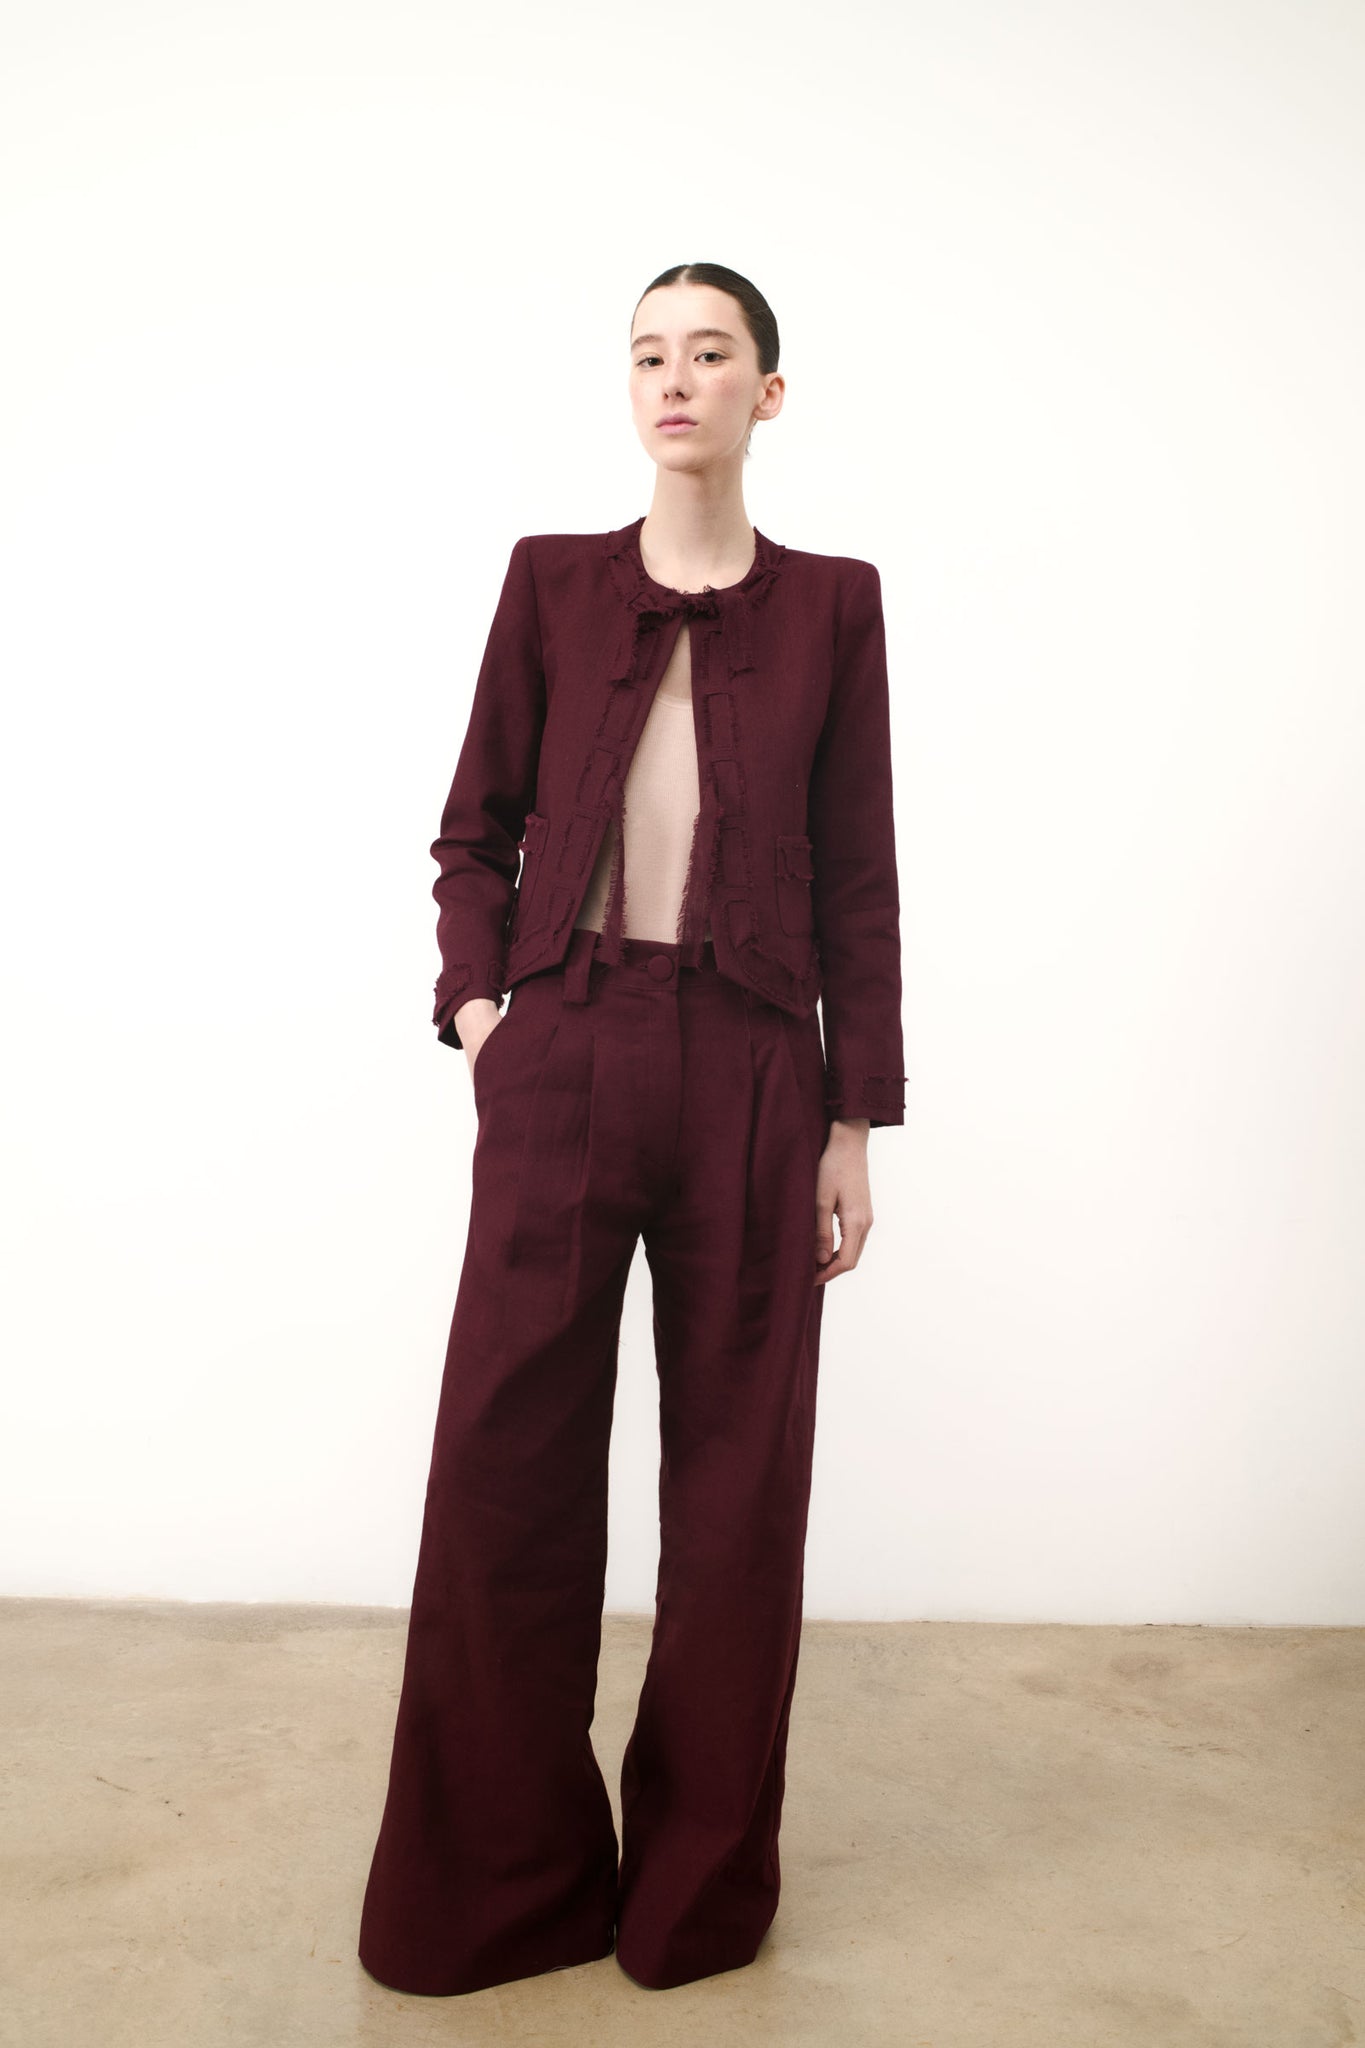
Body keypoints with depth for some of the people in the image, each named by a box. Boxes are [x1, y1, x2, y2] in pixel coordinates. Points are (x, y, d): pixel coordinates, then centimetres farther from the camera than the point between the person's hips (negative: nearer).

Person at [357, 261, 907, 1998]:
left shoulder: (831, 603, 7)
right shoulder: (552, 580, 10)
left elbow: (856, 876, 5)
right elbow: (476, 826, 13)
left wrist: (856, 1120, 1)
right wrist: (474, 998, -3)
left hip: (750, 1072, 0)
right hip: (561, 1059, 1)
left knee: (737, 1470, 6)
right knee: (506, 1452, 3)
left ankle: (702, 1886, 27)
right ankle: (500, 1881, 24)